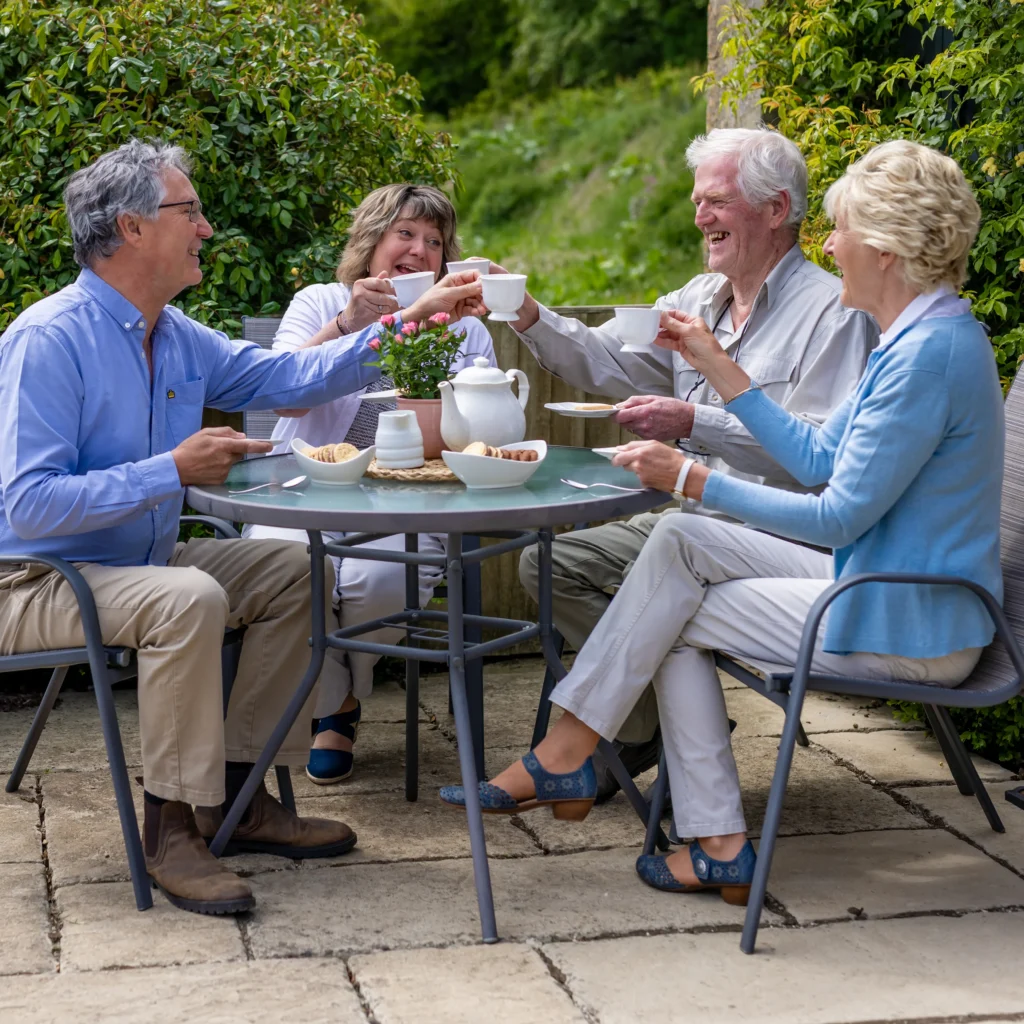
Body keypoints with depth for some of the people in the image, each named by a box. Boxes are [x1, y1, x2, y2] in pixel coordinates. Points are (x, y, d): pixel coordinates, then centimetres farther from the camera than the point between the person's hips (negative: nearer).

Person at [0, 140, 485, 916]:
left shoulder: (177, 338, 6)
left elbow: (286, 376, 18)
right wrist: (172, 472, -27)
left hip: (140, 559, 9)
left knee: (296, 571, 3)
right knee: (188, 599, -34)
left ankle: (238, 795, 4)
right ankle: (173, 824, -20)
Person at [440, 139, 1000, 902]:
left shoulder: (931, 353, -23)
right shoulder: (916, 337, 11)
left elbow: (840, 517, -23)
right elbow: (818, 458, 17)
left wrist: (692, 478, -17)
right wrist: (719, 366, 16)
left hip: (911, 625, -10)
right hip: (878, 577, 10)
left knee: (676, 620, -7)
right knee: (681, 543, 0)